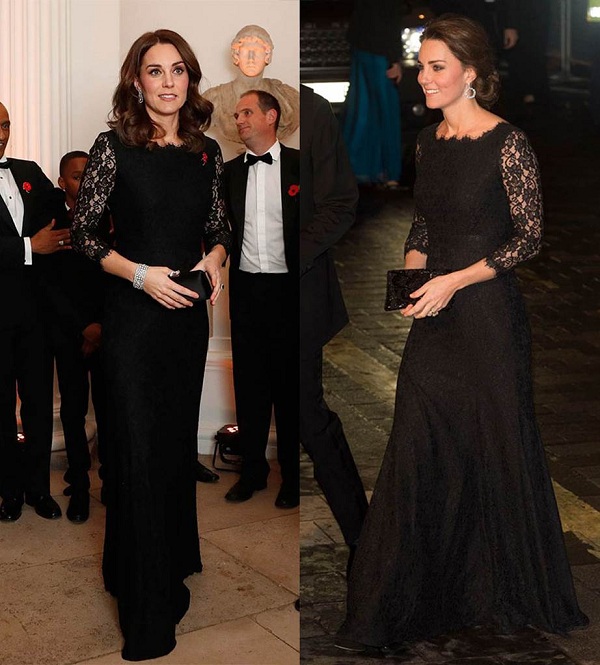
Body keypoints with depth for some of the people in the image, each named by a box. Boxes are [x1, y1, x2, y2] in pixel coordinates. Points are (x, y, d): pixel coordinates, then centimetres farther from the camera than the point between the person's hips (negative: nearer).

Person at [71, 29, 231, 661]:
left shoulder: (207, 151, 5)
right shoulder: (115, 146, -7)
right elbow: (83, 232, -6)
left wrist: (215, 256, -6)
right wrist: (140, 274, -18)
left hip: (189, 314, 4)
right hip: (134, 316, -4)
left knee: (180, 439, 15)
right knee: (139, 448, -1)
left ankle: (175, 558, 37)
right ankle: (146, 614, 11)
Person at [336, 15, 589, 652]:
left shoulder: (508, 143, -10)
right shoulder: (428, 141, 9)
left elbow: (530, 235, -10)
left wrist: (457, 280, -16)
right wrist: (411, 267, 0)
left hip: (487, 311, -6)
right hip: (434, 316, 6)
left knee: (496, 445, 6)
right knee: (419, 449, 7)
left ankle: (505, 593, 28)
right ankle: (422, 594, 22)